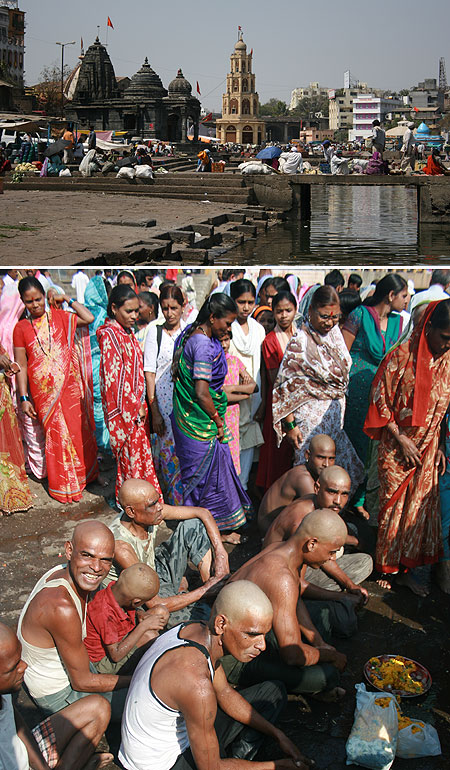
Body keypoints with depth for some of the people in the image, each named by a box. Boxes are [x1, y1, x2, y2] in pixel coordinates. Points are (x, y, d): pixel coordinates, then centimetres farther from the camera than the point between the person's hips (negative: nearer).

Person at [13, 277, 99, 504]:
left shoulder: (59, 317, 3)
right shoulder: (21, 328, -1)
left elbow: (89, 318, -5)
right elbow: (21, 366, -1)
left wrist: (68, 300, -1)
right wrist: (24, 398, -5)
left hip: (70, 387, 1)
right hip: (45, 392, -1)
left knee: (79, 430, 8)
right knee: (57, 435, 4)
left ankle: (86, 473, 28)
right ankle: (64, 486, 20)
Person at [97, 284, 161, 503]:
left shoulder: (127, 333, 11)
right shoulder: (109, 335, -17)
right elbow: (114, 378, -20)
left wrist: (142, 406, 10)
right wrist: (135, 409, -17)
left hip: (136, 409, 9)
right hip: (124, 411, -9)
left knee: (141, 452, 16)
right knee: (130, 458, 0)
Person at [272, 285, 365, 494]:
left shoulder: (334, 330, 1)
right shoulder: (300, 341, -19)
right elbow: (286, 385, -16)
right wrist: (290, 424, -16)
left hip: (335, 412, 7)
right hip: (311, 414, -7)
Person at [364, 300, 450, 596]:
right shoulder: (401, 356, -14)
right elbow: (381, 400, -10)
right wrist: (401, 440, -11)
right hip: (396, 447, -4)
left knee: (422, 506, 8)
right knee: (393, 507, 4)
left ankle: (405, 568, 23)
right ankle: (386, 568, 21)